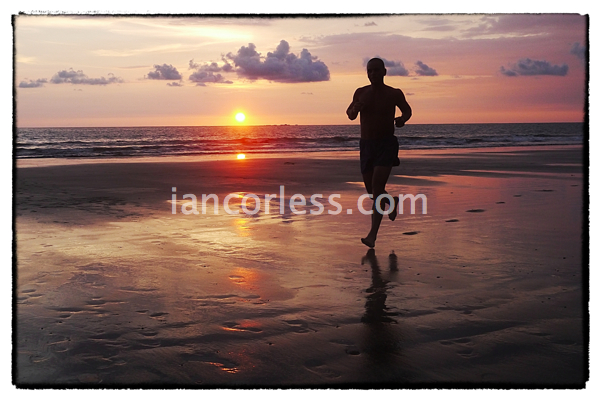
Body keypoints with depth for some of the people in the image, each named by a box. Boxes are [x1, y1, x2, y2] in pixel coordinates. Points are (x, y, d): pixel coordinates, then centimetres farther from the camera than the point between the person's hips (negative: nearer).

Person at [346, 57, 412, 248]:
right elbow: (351, 115, 12)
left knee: (377, 187, -18)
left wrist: (402, 119, -10)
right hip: (366, 144, 4)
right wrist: (355, 109, -12)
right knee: (371, 190, 10)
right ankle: (392, 202, 45)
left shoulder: (394, 94, -1)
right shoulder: (361, 93, 5)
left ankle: (373, 235, -19)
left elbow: (407, 110, 14)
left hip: (387, 143, -4)